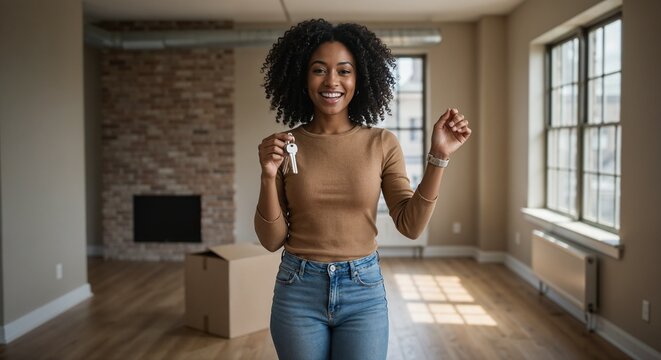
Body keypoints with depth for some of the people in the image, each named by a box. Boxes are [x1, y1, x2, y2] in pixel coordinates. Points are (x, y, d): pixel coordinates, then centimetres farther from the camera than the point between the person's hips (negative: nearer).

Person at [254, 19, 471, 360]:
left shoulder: (382, 143, -3)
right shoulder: (285, 146, -4)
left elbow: (410, 225, -7)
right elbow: (272, 240, -3)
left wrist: (438, 157, -15)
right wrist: (269, 176, -18)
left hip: (364, 292, 0)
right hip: (298, 292, 0)